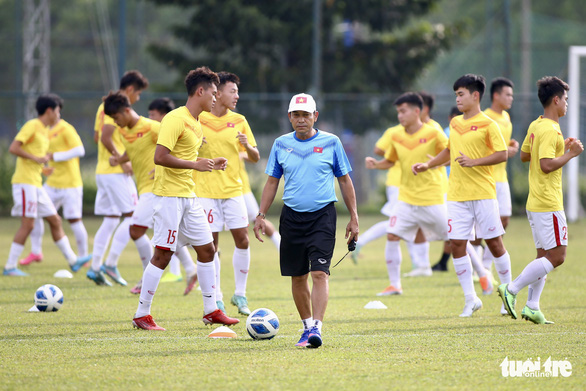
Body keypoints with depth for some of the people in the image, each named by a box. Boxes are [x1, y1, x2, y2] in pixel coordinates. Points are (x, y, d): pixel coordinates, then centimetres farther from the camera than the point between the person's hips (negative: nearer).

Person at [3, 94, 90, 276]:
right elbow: (13, 148, -18)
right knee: (27, 224, -11)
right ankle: (10, 266, -8)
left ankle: (72, 260, 15)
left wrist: (43, 169, 14)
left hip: (36, 184, 10)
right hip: (24, 181, -10)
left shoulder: (44, 131, 19)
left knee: (55, 220, 10)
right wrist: (36, 159, -19)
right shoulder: (32, 126, -9)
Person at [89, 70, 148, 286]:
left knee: (110, 219, 12)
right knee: (132, 216, -6)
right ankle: (111, 264, -8)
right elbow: (105, 137, -22)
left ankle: (95, 267, 9)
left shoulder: (105, 105, 17)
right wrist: (122, 160, -17)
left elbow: (97, 137, 23)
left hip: (103, 171, 10)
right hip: (116, 172, -10)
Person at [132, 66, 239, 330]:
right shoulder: (176, 119, -16)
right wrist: (196, 165, -21)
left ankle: (211, 311, 18)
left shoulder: (195, 122, 14)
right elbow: (160, 157, -24)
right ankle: (142, 315, 0)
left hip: (189, 196, 9)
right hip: (169, 196, -9)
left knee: (207, 249, 10)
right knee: (163, 255, -7)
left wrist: (210, 164, 12)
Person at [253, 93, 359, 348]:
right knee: (297, 277, 8)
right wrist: (261, 215, 5)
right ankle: (307, 326, 23)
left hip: (323, 215, -3)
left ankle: (316, 328, -20)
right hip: (291, 217, 3)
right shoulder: (281, 144, 7)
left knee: (319, 273, -15)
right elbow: (272, 182, 13)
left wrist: (353, 217, 3)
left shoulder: (331, 143, 1)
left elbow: (344, 181, 6)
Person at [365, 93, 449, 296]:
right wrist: (375, 164, -2)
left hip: (432, 198, -4)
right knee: (392, 235, -10)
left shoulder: (433, 134, -10)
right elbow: (390, 161, 18)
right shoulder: (397, 137, 5)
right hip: (407, 198, 4)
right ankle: (394, 285, -1)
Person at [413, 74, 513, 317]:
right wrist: (427, 165, 20)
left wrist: (474, 161, -20)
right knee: (457, 245, -2)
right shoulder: (455, 123, 14)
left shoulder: (487, 124, -6)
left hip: (483, 194, -6)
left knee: (494, 242, 0)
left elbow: (502, 154, -11)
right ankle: (470, 299, 6)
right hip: (457, 195, 6)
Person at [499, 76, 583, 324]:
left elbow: (524, 155, 23)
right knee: (556, 256, -7)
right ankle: (512, 290, -9)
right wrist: (571, 154, -14)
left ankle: (532, 306, 7)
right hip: (548, 205, -10)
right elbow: (547, 165, -26)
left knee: (544, 256, 11)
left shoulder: (535, 126, 11)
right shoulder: (550, 131, -18)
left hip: (535, 202, 10)